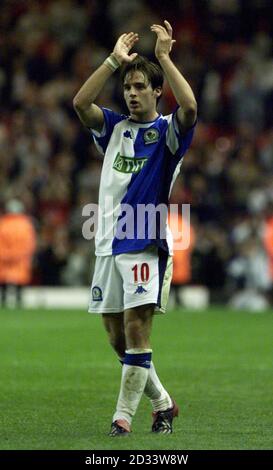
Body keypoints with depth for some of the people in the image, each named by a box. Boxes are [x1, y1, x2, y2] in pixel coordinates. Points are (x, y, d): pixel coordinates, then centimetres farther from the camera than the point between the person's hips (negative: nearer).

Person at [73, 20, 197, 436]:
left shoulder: (167, 130, 1)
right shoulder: (114, 127, 14)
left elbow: (189, 108, -22)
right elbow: (81, 103, -3)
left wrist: (164, 56, -17)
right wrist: (115, 60, -7)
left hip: (146, 245, -5)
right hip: (109, 244, 5)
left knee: (136, 330, -13)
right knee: (118, 338, 7)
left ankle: (124, 415, -10)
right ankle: (162, 403, 23)